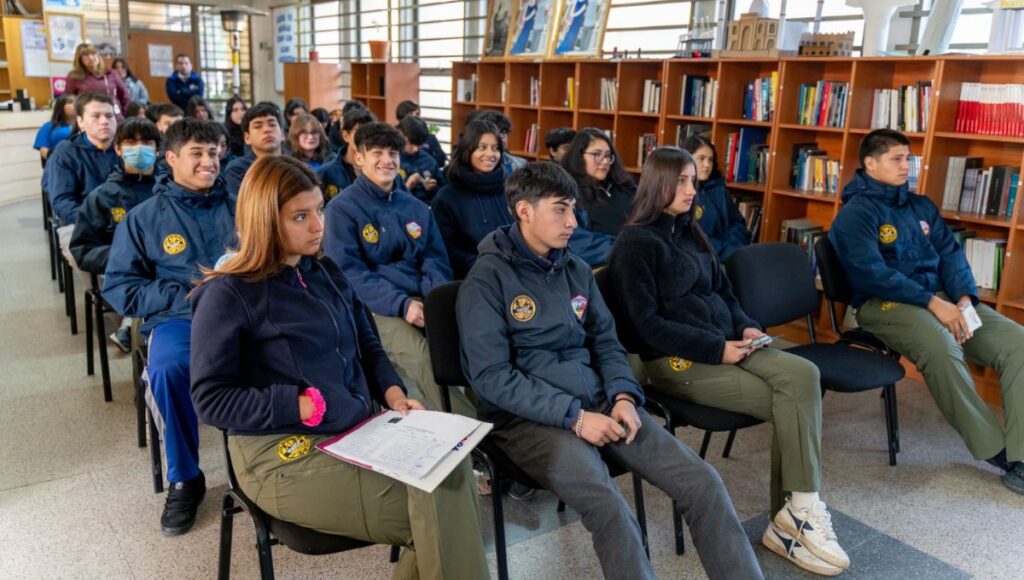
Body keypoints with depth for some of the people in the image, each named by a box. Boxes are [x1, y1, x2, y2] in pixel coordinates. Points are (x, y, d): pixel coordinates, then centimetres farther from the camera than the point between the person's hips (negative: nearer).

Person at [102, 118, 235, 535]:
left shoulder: (236, 207, 15)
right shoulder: (144, 217, 12)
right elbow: (118, 287, 6)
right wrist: (186, 297, -7)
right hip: (177, 318, 0)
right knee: (167, 370, -34)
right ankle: (184, 479, -9)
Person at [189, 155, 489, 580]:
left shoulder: (327, 274, 14)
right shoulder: (227, 294, -6)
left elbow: (367, 347, 20)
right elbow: (210, 400, -10)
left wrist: (392, 392, -1)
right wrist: (303, 405, -19)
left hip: (360, 432, 6)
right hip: (284, 454, -6)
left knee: (448, 476, -23)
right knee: (432, 514, -21)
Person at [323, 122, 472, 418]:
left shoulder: (416, 207, 18)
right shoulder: (342, 209, 1)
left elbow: (435, 260, 14)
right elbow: (348, 272, -8)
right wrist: (402, 304, -19)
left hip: (425, 300, 4)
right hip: (378, 307, -4)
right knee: (424, 359, -32)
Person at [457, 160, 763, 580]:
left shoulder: (576, 271, 13)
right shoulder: (486, 280, -8)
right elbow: (491, 377, -14)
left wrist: (623, 395, -4)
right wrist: (574, 415, -20)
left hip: (598, 401, 6)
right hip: (528, 418, -6)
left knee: (702, 481, -10)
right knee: (610, 508, -32)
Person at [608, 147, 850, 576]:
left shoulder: (690, 231, 17)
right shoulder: (635, 242, -8)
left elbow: (722, 290, 22)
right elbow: (648, 323, -14)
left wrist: (745, 326, 0)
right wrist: (716, 349, -18)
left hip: (724, 344, 7)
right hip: (675, 359, -7)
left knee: (803, 375, -19)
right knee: (787, 402, -18)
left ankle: (798, 512, -17)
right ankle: (797, 514, -3)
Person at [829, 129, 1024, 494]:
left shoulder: (921, 206, 18)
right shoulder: (856, 213, -6)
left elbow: (950, 254, 12)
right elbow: (871, 274, -17)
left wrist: (964, 299, -8)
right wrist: (933, 303, -22)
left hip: (943, 297, 8)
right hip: (884, 303, -7)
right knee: (941, 347, -35)